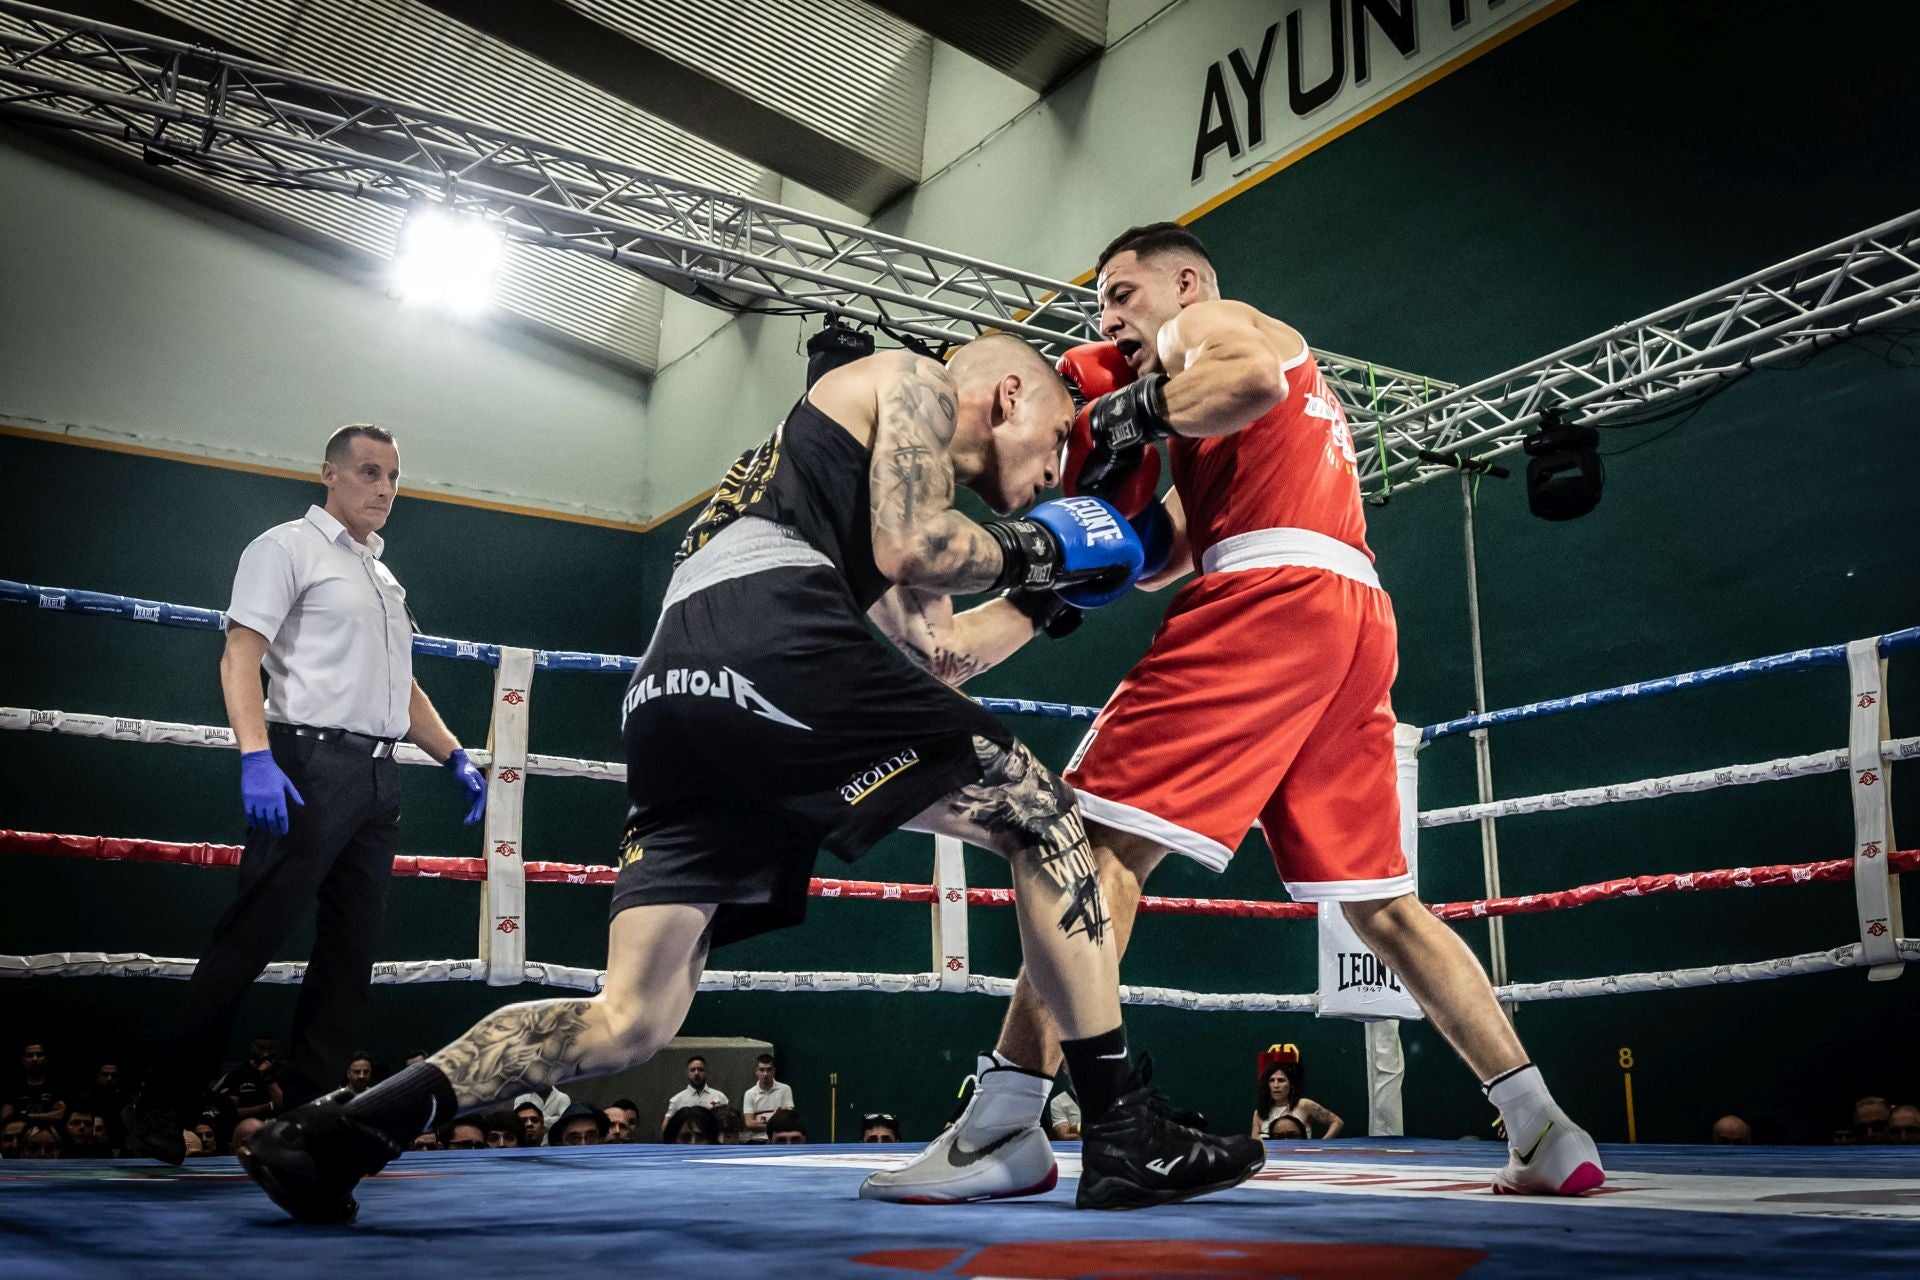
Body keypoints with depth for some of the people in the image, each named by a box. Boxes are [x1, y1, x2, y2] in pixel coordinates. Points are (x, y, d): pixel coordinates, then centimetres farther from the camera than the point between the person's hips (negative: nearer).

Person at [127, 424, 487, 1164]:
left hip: (378, 777, 8)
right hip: (310, 767, -8)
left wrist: (455, 758, 13)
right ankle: (163, 1108, 3)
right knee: (247, 943, -7)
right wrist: (256, 758, -23)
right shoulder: (289, 547, 0)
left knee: (351, 952, 7)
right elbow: (240, 656, -10)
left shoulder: (386, 579, 22)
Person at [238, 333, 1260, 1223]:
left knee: (629, 1022, 7)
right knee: (1043, 820, 2)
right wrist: (1026, 551, 14)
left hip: (669, 690, 9)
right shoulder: (913, 381, 15)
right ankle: (1124, 1137, 0)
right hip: (772, 642, -9)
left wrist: (1049, 596, 41)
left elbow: (939, 658, 38)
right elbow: (911, 550, -4)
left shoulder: (878, 460, 39)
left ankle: (342, 1131, -1)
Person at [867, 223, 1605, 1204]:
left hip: (1273, 590, -9)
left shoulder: (1210, 324, 13)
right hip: (1360, 618, 9)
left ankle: (1004, 1124, -22)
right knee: (1382, 902, 13)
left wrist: (1140, 407, -3)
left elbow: (1256, 378, -16)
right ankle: (1546, 1134, 12)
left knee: (1103, 839, -14)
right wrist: (1113, 459, 15)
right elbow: (1157, 558, 26)